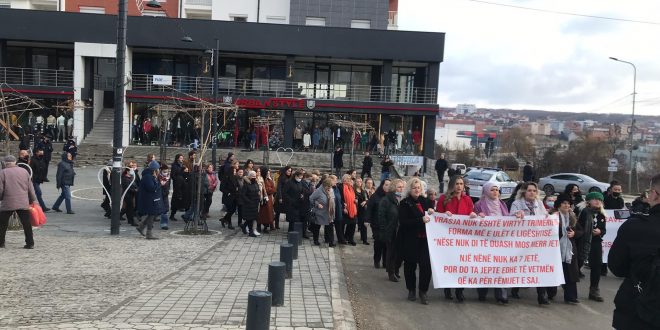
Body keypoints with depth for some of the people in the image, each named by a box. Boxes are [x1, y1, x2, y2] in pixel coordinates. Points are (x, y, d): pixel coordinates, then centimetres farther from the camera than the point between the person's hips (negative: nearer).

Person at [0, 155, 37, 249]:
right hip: (23, 203, 3)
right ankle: (30, 243, 4)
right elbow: (30, 188, 10)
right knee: (27, 224, 5)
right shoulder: (24, 171, 9)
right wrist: (32, 200, 18)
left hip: (8, 203, -2)